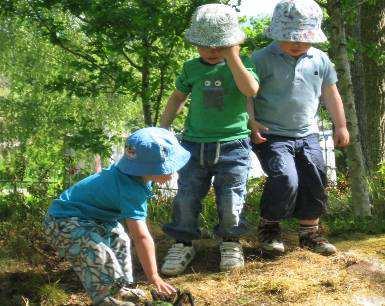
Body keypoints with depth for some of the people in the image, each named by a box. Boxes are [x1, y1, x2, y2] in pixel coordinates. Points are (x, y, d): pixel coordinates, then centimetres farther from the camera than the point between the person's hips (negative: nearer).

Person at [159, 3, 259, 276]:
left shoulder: (241, 64, -1)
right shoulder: (192, 68, 5)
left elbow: (251, 89, -21)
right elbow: (177, 99, 18)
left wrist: (232, 57, -19)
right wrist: (162, 130, 16)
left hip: (233, 144, -2)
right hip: (195, 144, 2)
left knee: (231, 200, -3)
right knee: (186, 198, 0)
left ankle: (230, 243, 19)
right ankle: (183, 245, 15)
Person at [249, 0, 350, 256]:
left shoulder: (320, 60, 5)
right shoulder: (262, 59, -10)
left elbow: (331, 95, 17)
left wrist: (341, 126, 20)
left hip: (307, 135, 5)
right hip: (272, 136, -5)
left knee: (315, 181, 3)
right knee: (285, 179, -21)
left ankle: (310, 232, 22)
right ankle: (269, 227, 2)